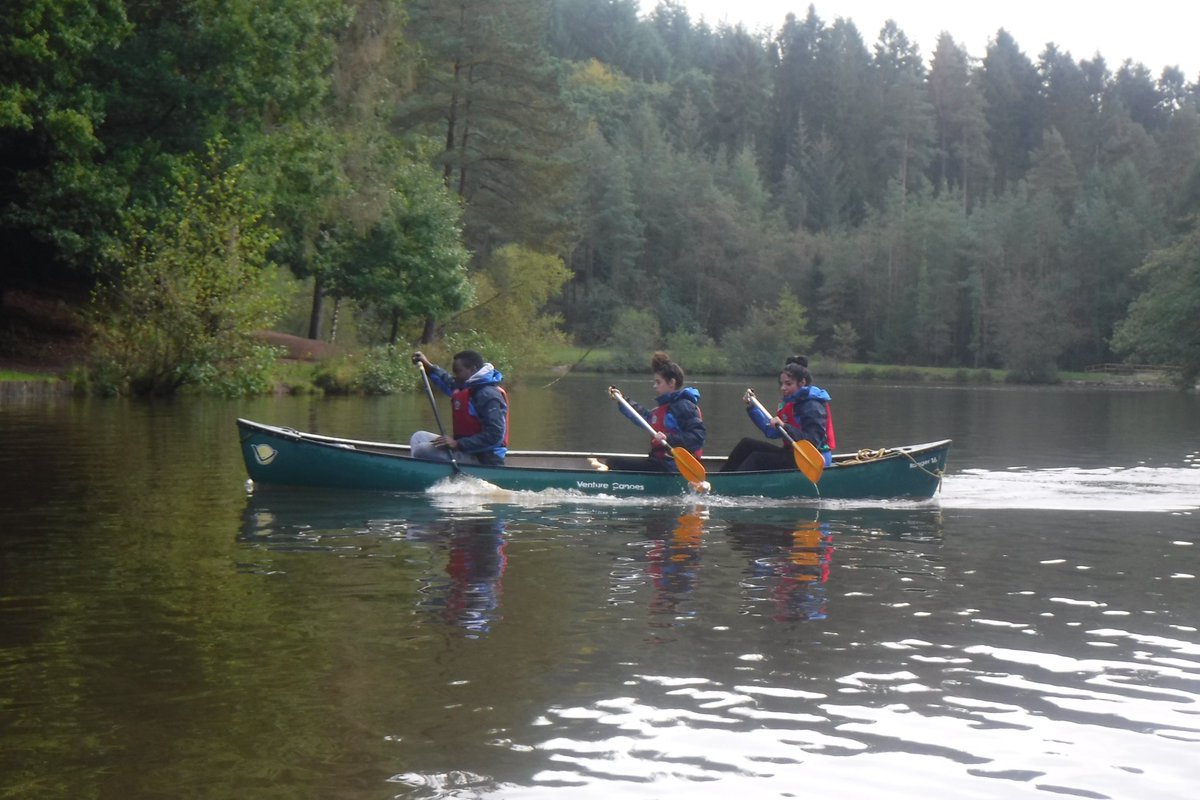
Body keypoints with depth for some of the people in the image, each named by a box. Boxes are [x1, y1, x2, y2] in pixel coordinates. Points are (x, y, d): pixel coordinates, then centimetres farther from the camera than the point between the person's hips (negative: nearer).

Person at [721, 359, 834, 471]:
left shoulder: (813, 406, -15)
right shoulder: (791, 403, 13)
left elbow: (813, 441, -26)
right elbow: (771, 432, 15)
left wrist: (784, 426, -34)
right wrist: (751, 407, 10)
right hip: (792, 453, 10)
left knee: (757, 459, -20)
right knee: (747, 445, 5)